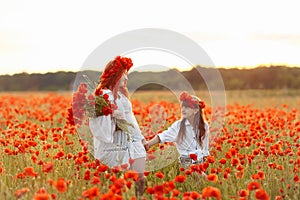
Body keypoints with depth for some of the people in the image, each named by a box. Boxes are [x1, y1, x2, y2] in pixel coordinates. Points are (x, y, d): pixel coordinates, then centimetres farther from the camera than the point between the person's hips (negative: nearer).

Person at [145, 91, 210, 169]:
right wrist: (148, 143, -32)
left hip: (201, 162, 3)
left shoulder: (204, 126, 2)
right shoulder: (178, 126, -6)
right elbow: (163, 136, -18)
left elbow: (205, 148, 12)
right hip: (186, 163, -3)